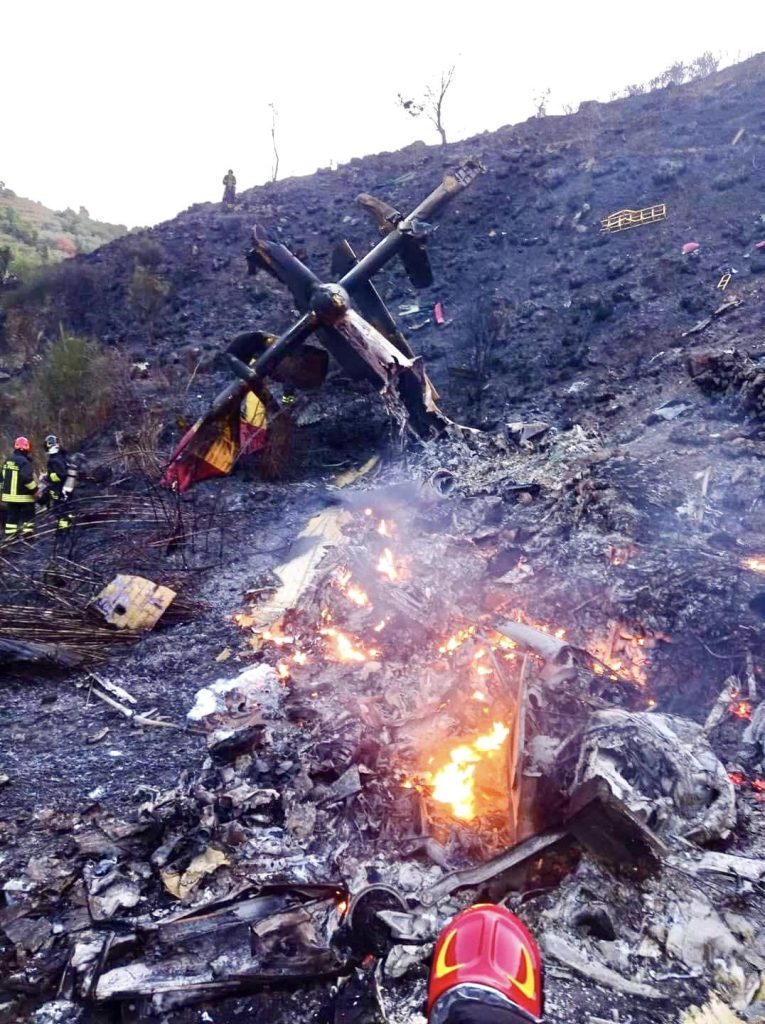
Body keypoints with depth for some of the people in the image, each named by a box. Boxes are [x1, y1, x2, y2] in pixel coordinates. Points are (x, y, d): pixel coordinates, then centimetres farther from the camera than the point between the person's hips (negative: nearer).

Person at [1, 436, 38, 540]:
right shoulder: (25, 462, -17)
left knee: (11, 516, 12)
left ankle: (9, 536, 14)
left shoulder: (7, 461, 10)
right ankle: (27, 534, 3)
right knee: (28, 516, 3)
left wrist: (4, 492, 25)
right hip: (24, 497, -7)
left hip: (9, 495, 7)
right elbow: (28, 479, -24)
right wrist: (35, 490, -13)